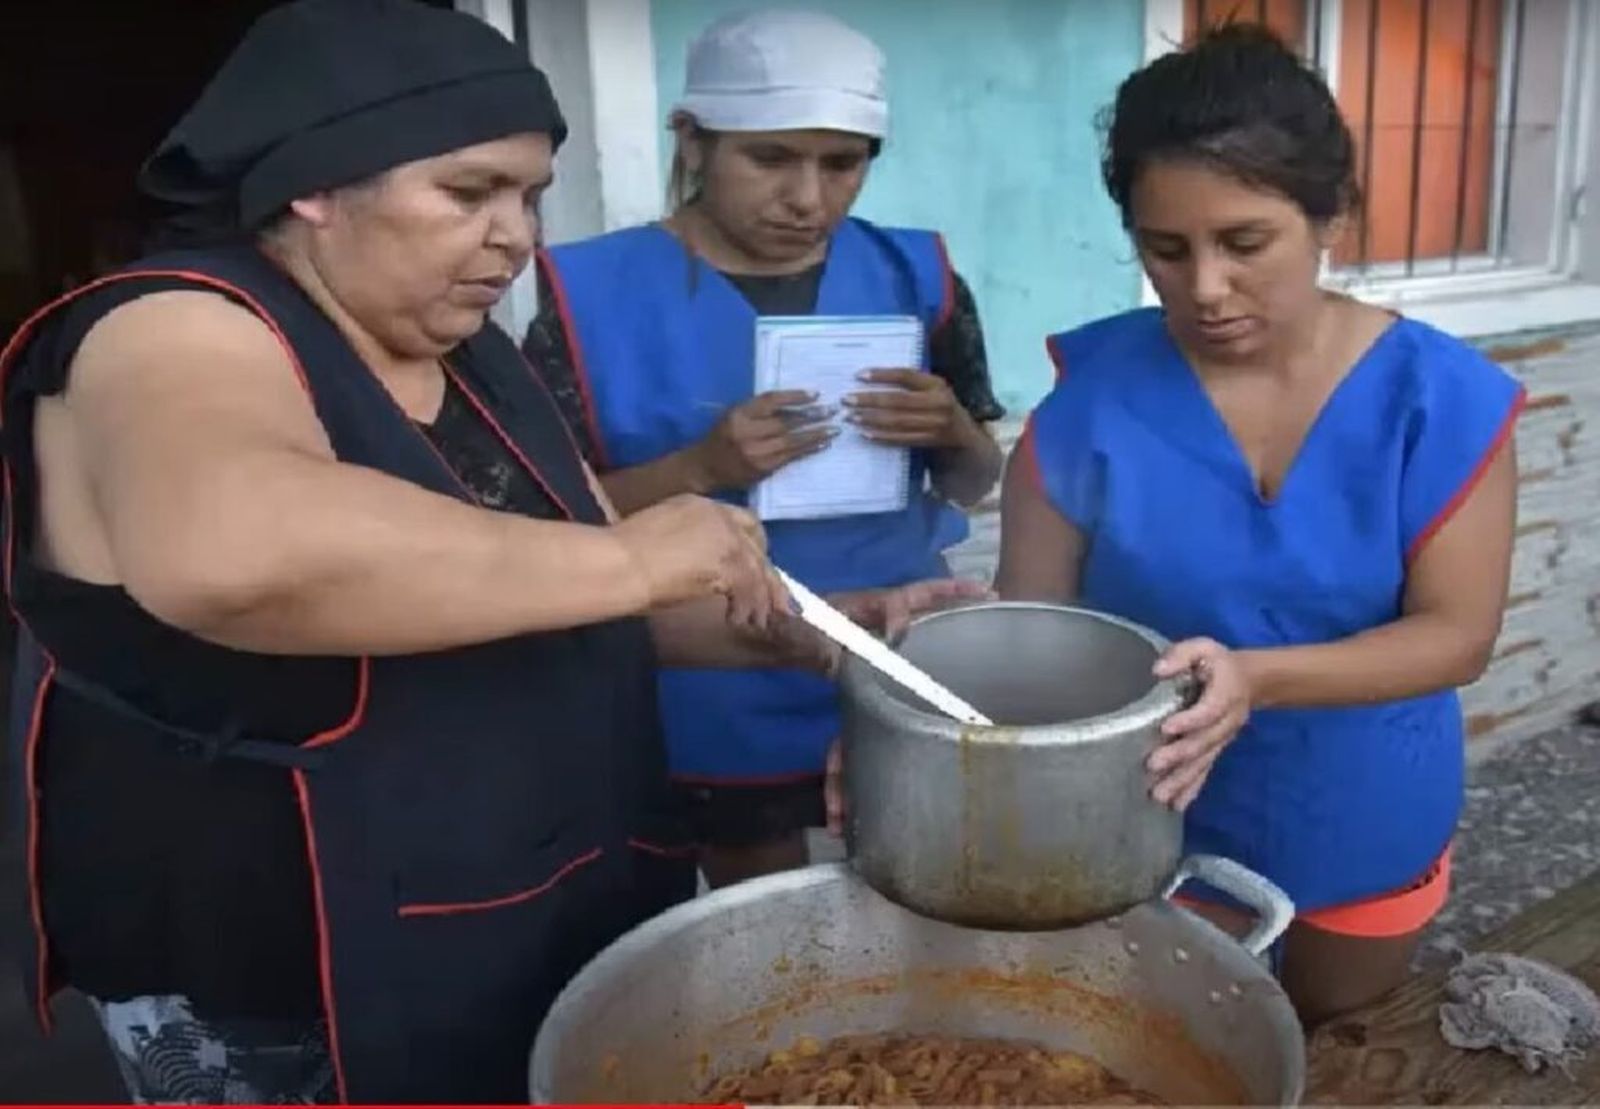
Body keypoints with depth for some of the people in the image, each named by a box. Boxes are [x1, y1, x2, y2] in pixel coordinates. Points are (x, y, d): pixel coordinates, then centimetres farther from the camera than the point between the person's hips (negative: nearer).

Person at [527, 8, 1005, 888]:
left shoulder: (913, 275, -2)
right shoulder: (598, 291, -11)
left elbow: (974, 486, 5)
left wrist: (951, 433, -17)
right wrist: (698, 469, -26)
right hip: (717, 711, -2)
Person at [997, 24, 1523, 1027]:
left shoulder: (1440, 396, -15)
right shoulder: (1094, 392, -16)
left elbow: (1458, 633, -17)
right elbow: (1027, 621, -13)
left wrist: (1257, 678, -35)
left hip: (1367, 828, 2)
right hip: (1151, 831, -1)